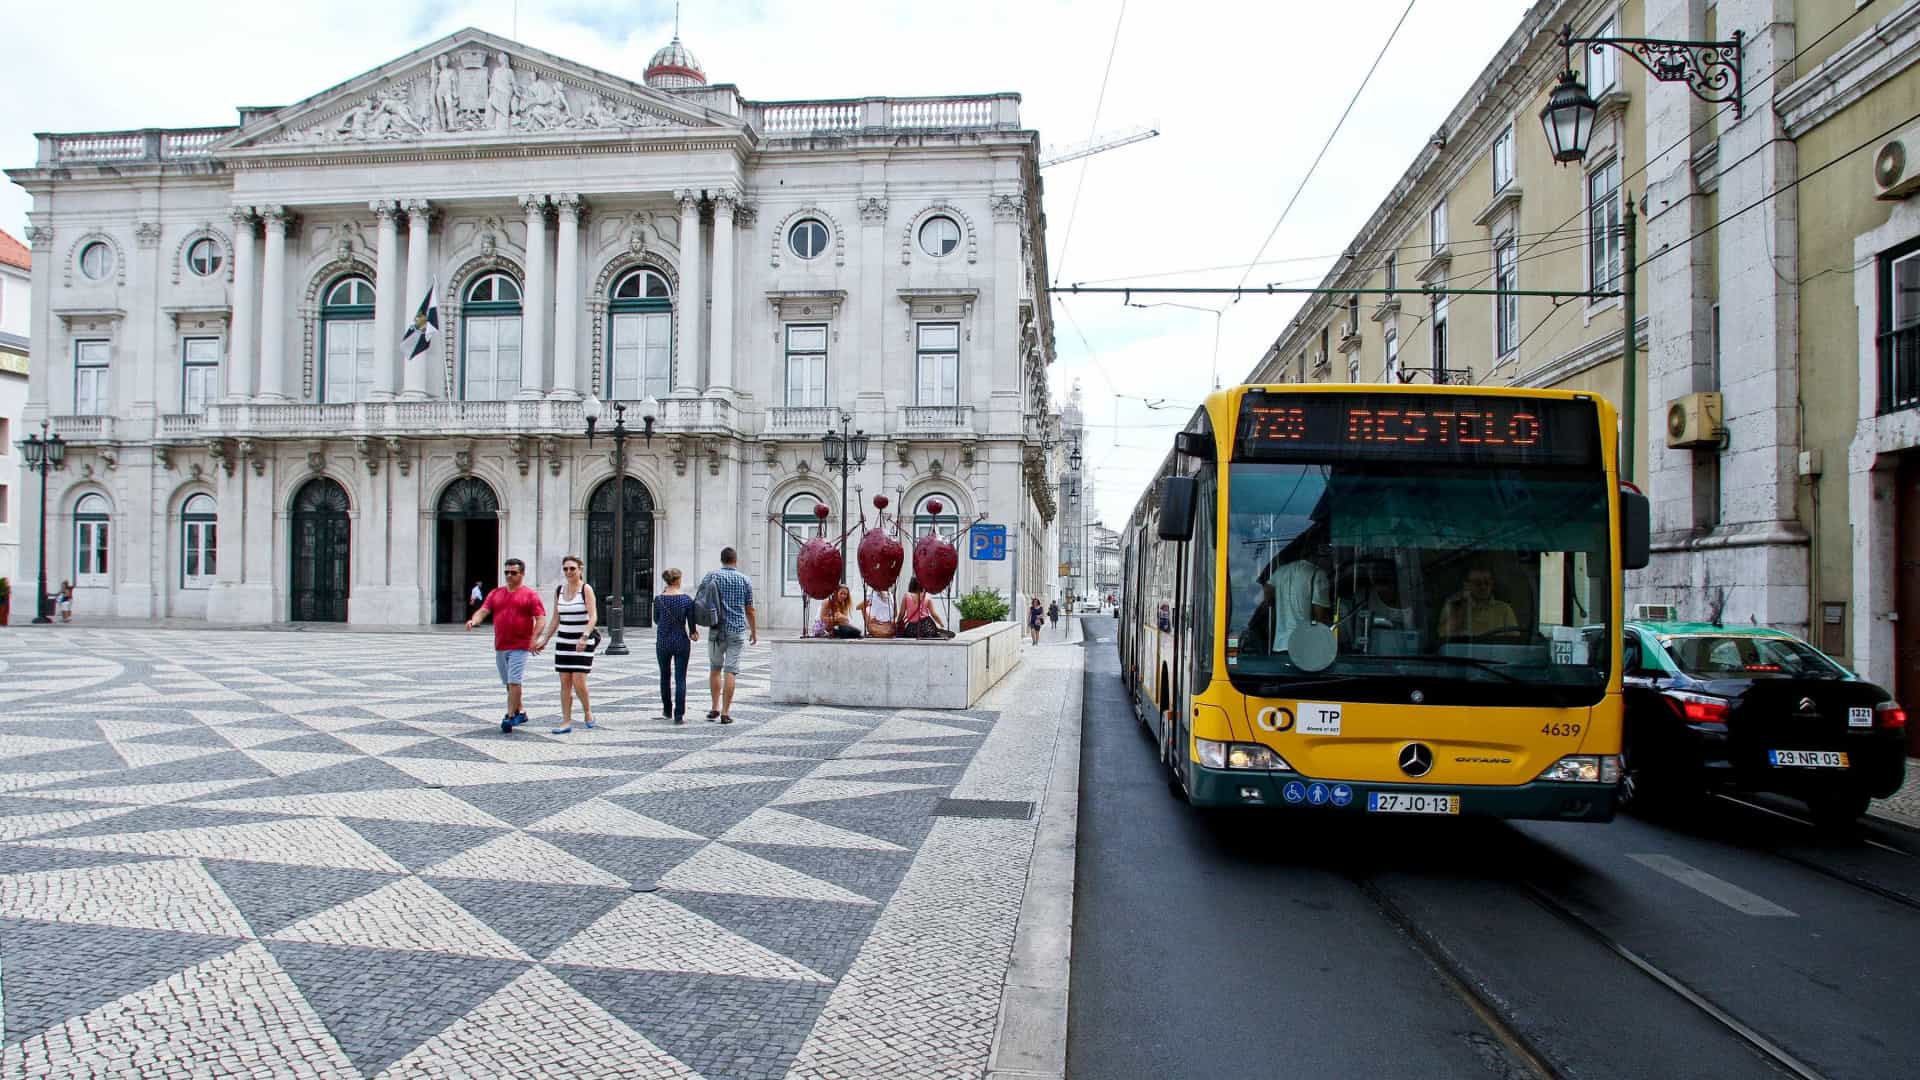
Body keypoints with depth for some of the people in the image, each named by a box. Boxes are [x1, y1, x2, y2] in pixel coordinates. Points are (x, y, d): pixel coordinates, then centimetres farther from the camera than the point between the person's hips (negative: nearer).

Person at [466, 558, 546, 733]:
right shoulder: (495, 594, 12)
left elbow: (540, 618, -7)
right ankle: (520, 712, 28)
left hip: (520, 646, -6)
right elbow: (483, 611, 2)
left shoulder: (530, 595, -2)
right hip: (500, 646, 6)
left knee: (514, 681, -10)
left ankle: (510, 716, -8)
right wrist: (474, 620, -20)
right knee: (508, 682, 14)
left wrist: (534, 639, -19)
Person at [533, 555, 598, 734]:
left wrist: (584, 637, -29)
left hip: (584, 641, -5)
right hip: (564, 640, 5)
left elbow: (593, 617, -16)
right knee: (565, 682, 3)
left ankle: (588, 711, 15)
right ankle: (566, 722, 7)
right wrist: (545, 639, 13)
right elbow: (555, 619, 17)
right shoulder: (558, 590, 9)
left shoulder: (586, 589, -8)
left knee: (578, 681, -10)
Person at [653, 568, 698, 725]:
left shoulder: (659, 599, -6)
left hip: (663, 642, 2)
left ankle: (667, 711, 28)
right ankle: (679, 715, -4)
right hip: (681, 642, -2)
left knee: (664, 676, 19)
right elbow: (691, 623, -4)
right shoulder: (687, 599, -9)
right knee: (680, 679, 1)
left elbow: (656, 620, 8)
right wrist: (693, 633, 15)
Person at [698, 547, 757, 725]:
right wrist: (754, 632, 16)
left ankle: (715, 708, 15)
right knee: (730, 672, -1)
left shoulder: (712, 575, 0)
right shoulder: (745, 580, 2)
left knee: (715, 669, 16)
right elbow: (749, 610, 5)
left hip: (716, 630, 0)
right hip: (737, 630, 0)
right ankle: (725, 712, -3)